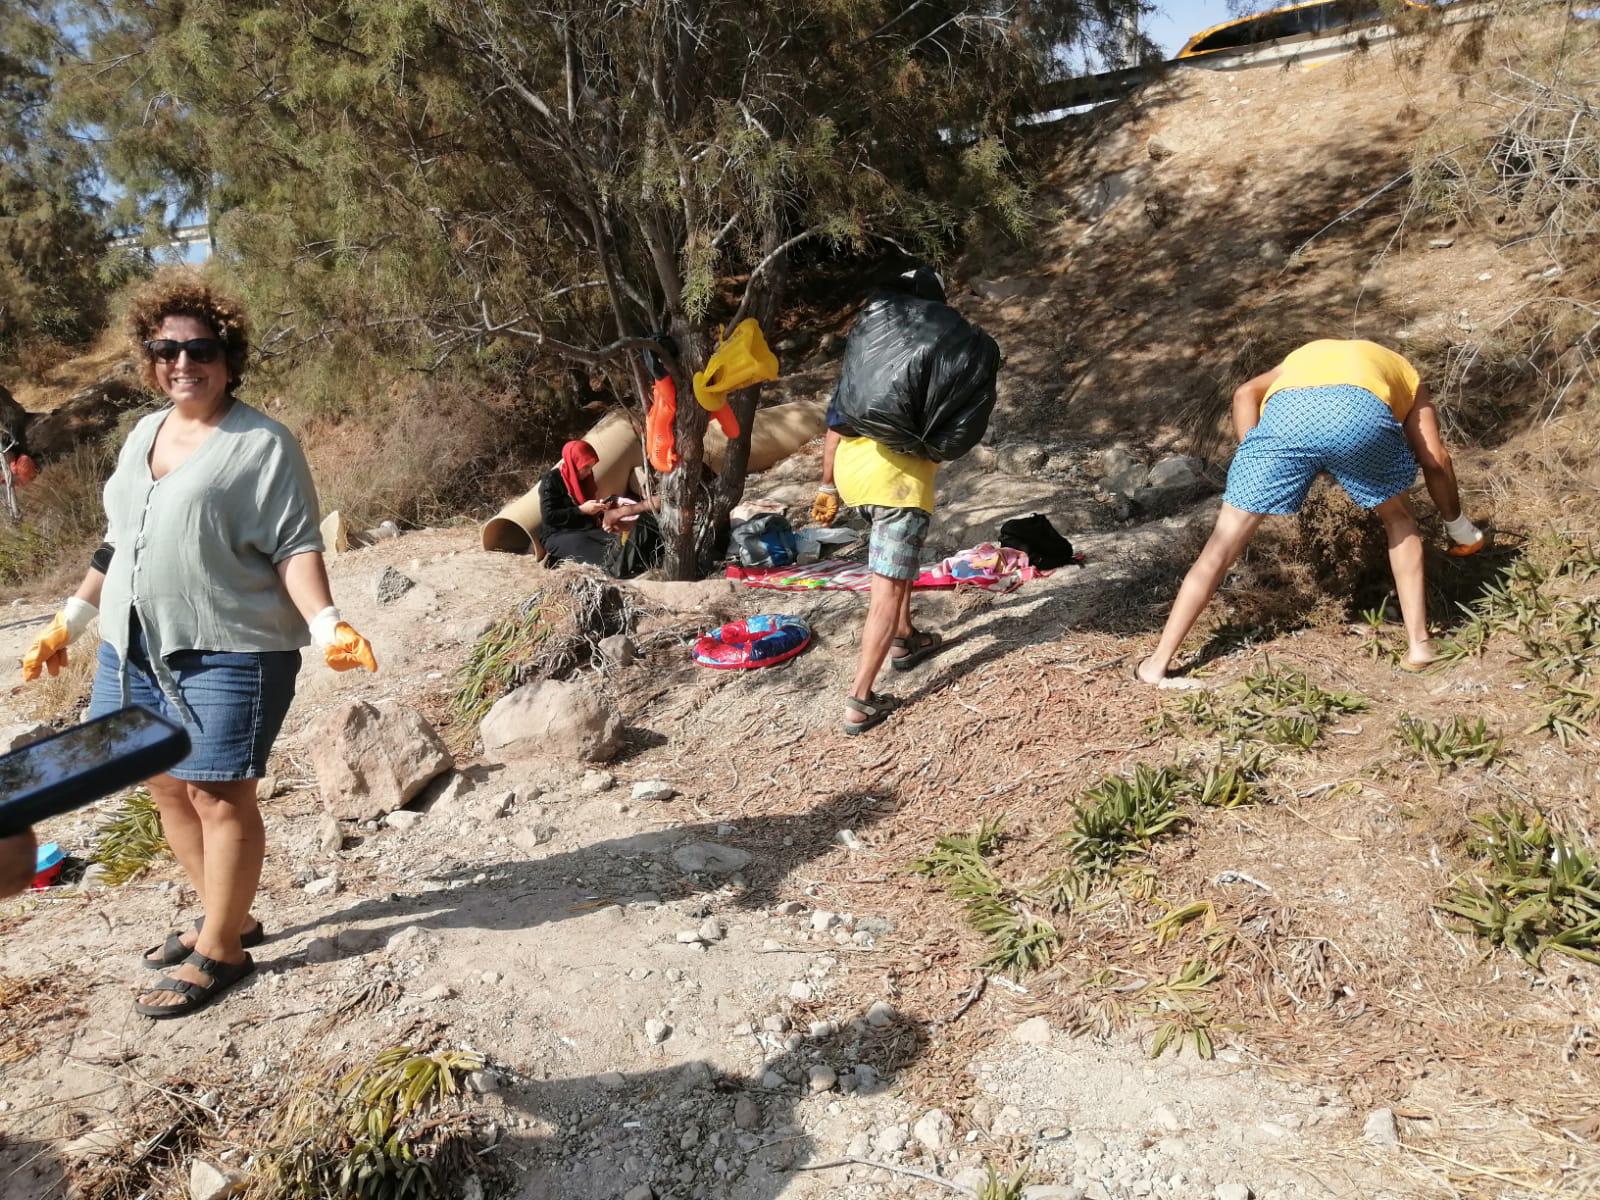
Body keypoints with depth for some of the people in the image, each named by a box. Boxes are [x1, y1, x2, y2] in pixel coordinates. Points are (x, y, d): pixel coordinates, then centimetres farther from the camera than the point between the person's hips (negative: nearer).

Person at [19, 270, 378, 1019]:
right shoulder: (144, 433, 15)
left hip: (228, 650, -8)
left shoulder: (262, 444, -7)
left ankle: (221, 951, 13)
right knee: (166, 787, 14)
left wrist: (327, 625, -25)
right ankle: (223, 916, 31)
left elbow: (295, 549, -11)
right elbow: (118, 541, 22)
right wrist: (70, 620, 23)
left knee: (218, 793, -2)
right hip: (133, 648, 8)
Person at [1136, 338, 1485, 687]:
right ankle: (1419, 645, 28)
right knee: (1398, 520, 29)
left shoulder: (1305, 354, 45)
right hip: (1361, 412, 0)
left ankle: (1159, 663, 9)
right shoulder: (1405, 374, 41)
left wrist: (1253, 457, 17)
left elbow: (1246, 393, 22)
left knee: (1223, 543, 8)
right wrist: (1459, 526, 43)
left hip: (1286, 412, 1)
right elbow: (1435, 459, 31)